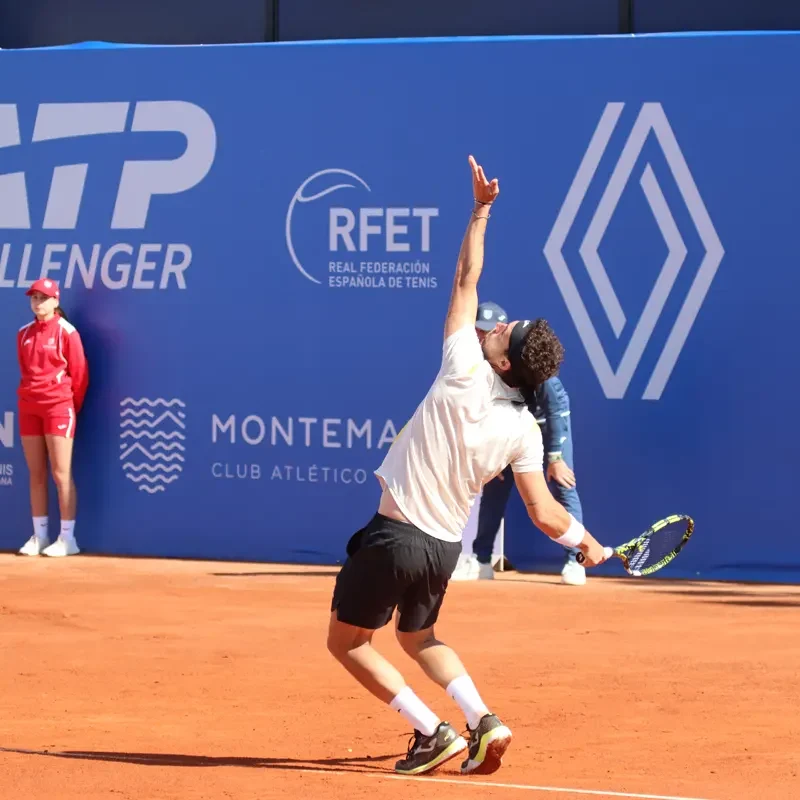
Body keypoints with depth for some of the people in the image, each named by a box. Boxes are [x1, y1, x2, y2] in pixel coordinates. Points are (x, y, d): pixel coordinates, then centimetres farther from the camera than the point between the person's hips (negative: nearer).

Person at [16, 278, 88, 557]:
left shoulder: (66, 332, -6)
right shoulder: (24, 333, 11)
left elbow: (80, 373, -4)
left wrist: (71, 408, 2)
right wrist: (30, 397, 13)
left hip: (58, 406, -6)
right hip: (28, 407, 6)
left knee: (61, 473, -8)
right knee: (36, 474, 6)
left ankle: (67, 538, -6)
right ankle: (39, 535, 10)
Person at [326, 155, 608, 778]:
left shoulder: (466, 376, -17)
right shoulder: (524, 429, -6)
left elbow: (467, 279, -11)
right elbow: (546, 514, -5)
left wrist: (481, 210, -3)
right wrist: (587, 542, 14)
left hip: (395, 536, -6)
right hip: (445, 547, 6)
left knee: (347, 641, 10)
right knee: (418, 636, 30)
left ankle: (433, 733, 1)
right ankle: (483, 720, 10)